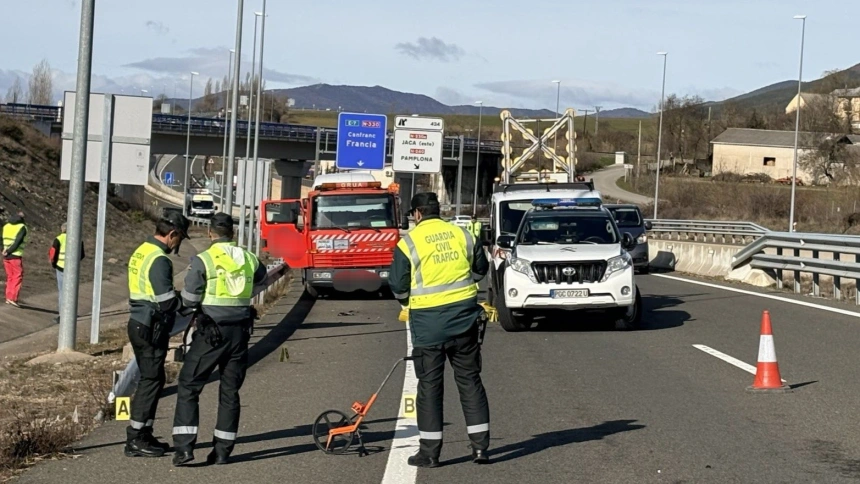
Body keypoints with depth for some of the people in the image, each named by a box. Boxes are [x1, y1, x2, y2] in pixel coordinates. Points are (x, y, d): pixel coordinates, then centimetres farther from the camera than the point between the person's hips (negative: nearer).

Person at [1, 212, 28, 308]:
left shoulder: (6, 226, 12)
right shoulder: (22, 227, -6)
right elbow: (18, 242, -15)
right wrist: (8, 252, -11)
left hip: (6, 256, 6)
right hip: (16, 256, -6)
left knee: (10, 277, 14)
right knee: (18, 277, 0)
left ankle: (8, 297, 13)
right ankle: (13, 298, -8)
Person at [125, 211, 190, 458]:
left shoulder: (141, 252, 13)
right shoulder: (159, 260, -18)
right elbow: (167, 300, -21)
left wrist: (180, 301, 12)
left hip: (138, 324, 10)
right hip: (152, 328, -10)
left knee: (151, 379, 17)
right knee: (151, 380, -4)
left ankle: (144, 434, 23)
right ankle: (135, 440, -1)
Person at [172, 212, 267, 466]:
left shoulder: (202, 260, -10)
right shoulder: (249, 259, 5)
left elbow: (189, 299, -9)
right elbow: (261, 276, 26)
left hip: (211, 332, -4)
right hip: (240, 331, 4)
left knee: (188, 387, 3)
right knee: (230, 391, 12)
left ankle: (184, 447, -5)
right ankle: (223, 450, 13)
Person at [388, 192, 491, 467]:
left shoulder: (409, 242, -7)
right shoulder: (463, 235, 4)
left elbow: (398, 287, -4)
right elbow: (480, 269, 17)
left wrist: (408, 300, 17)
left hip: (428, 321, -3)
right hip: (464, 316, 3)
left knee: (430, 385, 5)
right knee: (470, 380, 10)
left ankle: (430, 452, 8)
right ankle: (480, 447, 10)